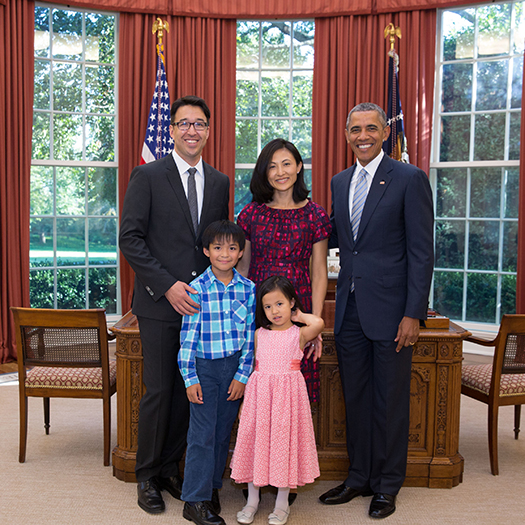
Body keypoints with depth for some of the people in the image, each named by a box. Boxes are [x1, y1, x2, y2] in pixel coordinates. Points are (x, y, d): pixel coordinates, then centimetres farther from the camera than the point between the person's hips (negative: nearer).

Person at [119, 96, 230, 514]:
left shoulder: (219, 182, 11)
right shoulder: (148, 176, -3)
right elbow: (130, 238, -8)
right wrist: (168, 285, -16)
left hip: (201, 303, 4)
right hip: (160, 304, -4)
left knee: (187, 391, 10)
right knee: (159, 391, 2)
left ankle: (171, 469, 27)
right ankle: (147, 477, 20)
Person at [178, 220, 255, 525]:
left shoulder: (248, 288, 0)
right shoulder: (197, 288, -8)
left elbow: (250, 335, 1)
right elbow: (188, 336, -6)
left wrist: (242, 375, -3)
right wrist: (190, 378, -8)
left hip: (235, 368, 3)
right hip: (205, 367, -3)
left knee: (224, 431, 12)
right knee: (202, 433, 0)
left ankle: (212, 487, 29)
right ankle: (196, 501, 11)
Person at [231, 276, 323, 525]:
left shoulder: (299, 334, -2)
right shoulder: (260, 334, 7)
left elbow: (319, 324, -24)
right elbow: (254, 367, 12)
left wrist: (301, 316, -5)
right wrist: (244, 399, 10)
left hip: (287, 393, -3)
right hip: (259, 393, 3)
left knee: (283, 440, 3)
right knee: (256, 439, 6)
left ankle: (282, 503, 20)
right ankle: (252, 500, 23)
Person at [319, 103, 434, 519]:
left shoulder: (410, 179, -6)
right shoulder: (340, 182, 13)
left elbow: (422, 251, -10)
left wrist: (413, 314, -14)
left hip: (390, 311, -5)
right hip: (350, 309, 6)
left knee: (390, 402, 7)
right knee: (356, 398, 15)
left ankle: (387, 485, 25)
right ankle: (360, 477, 31)